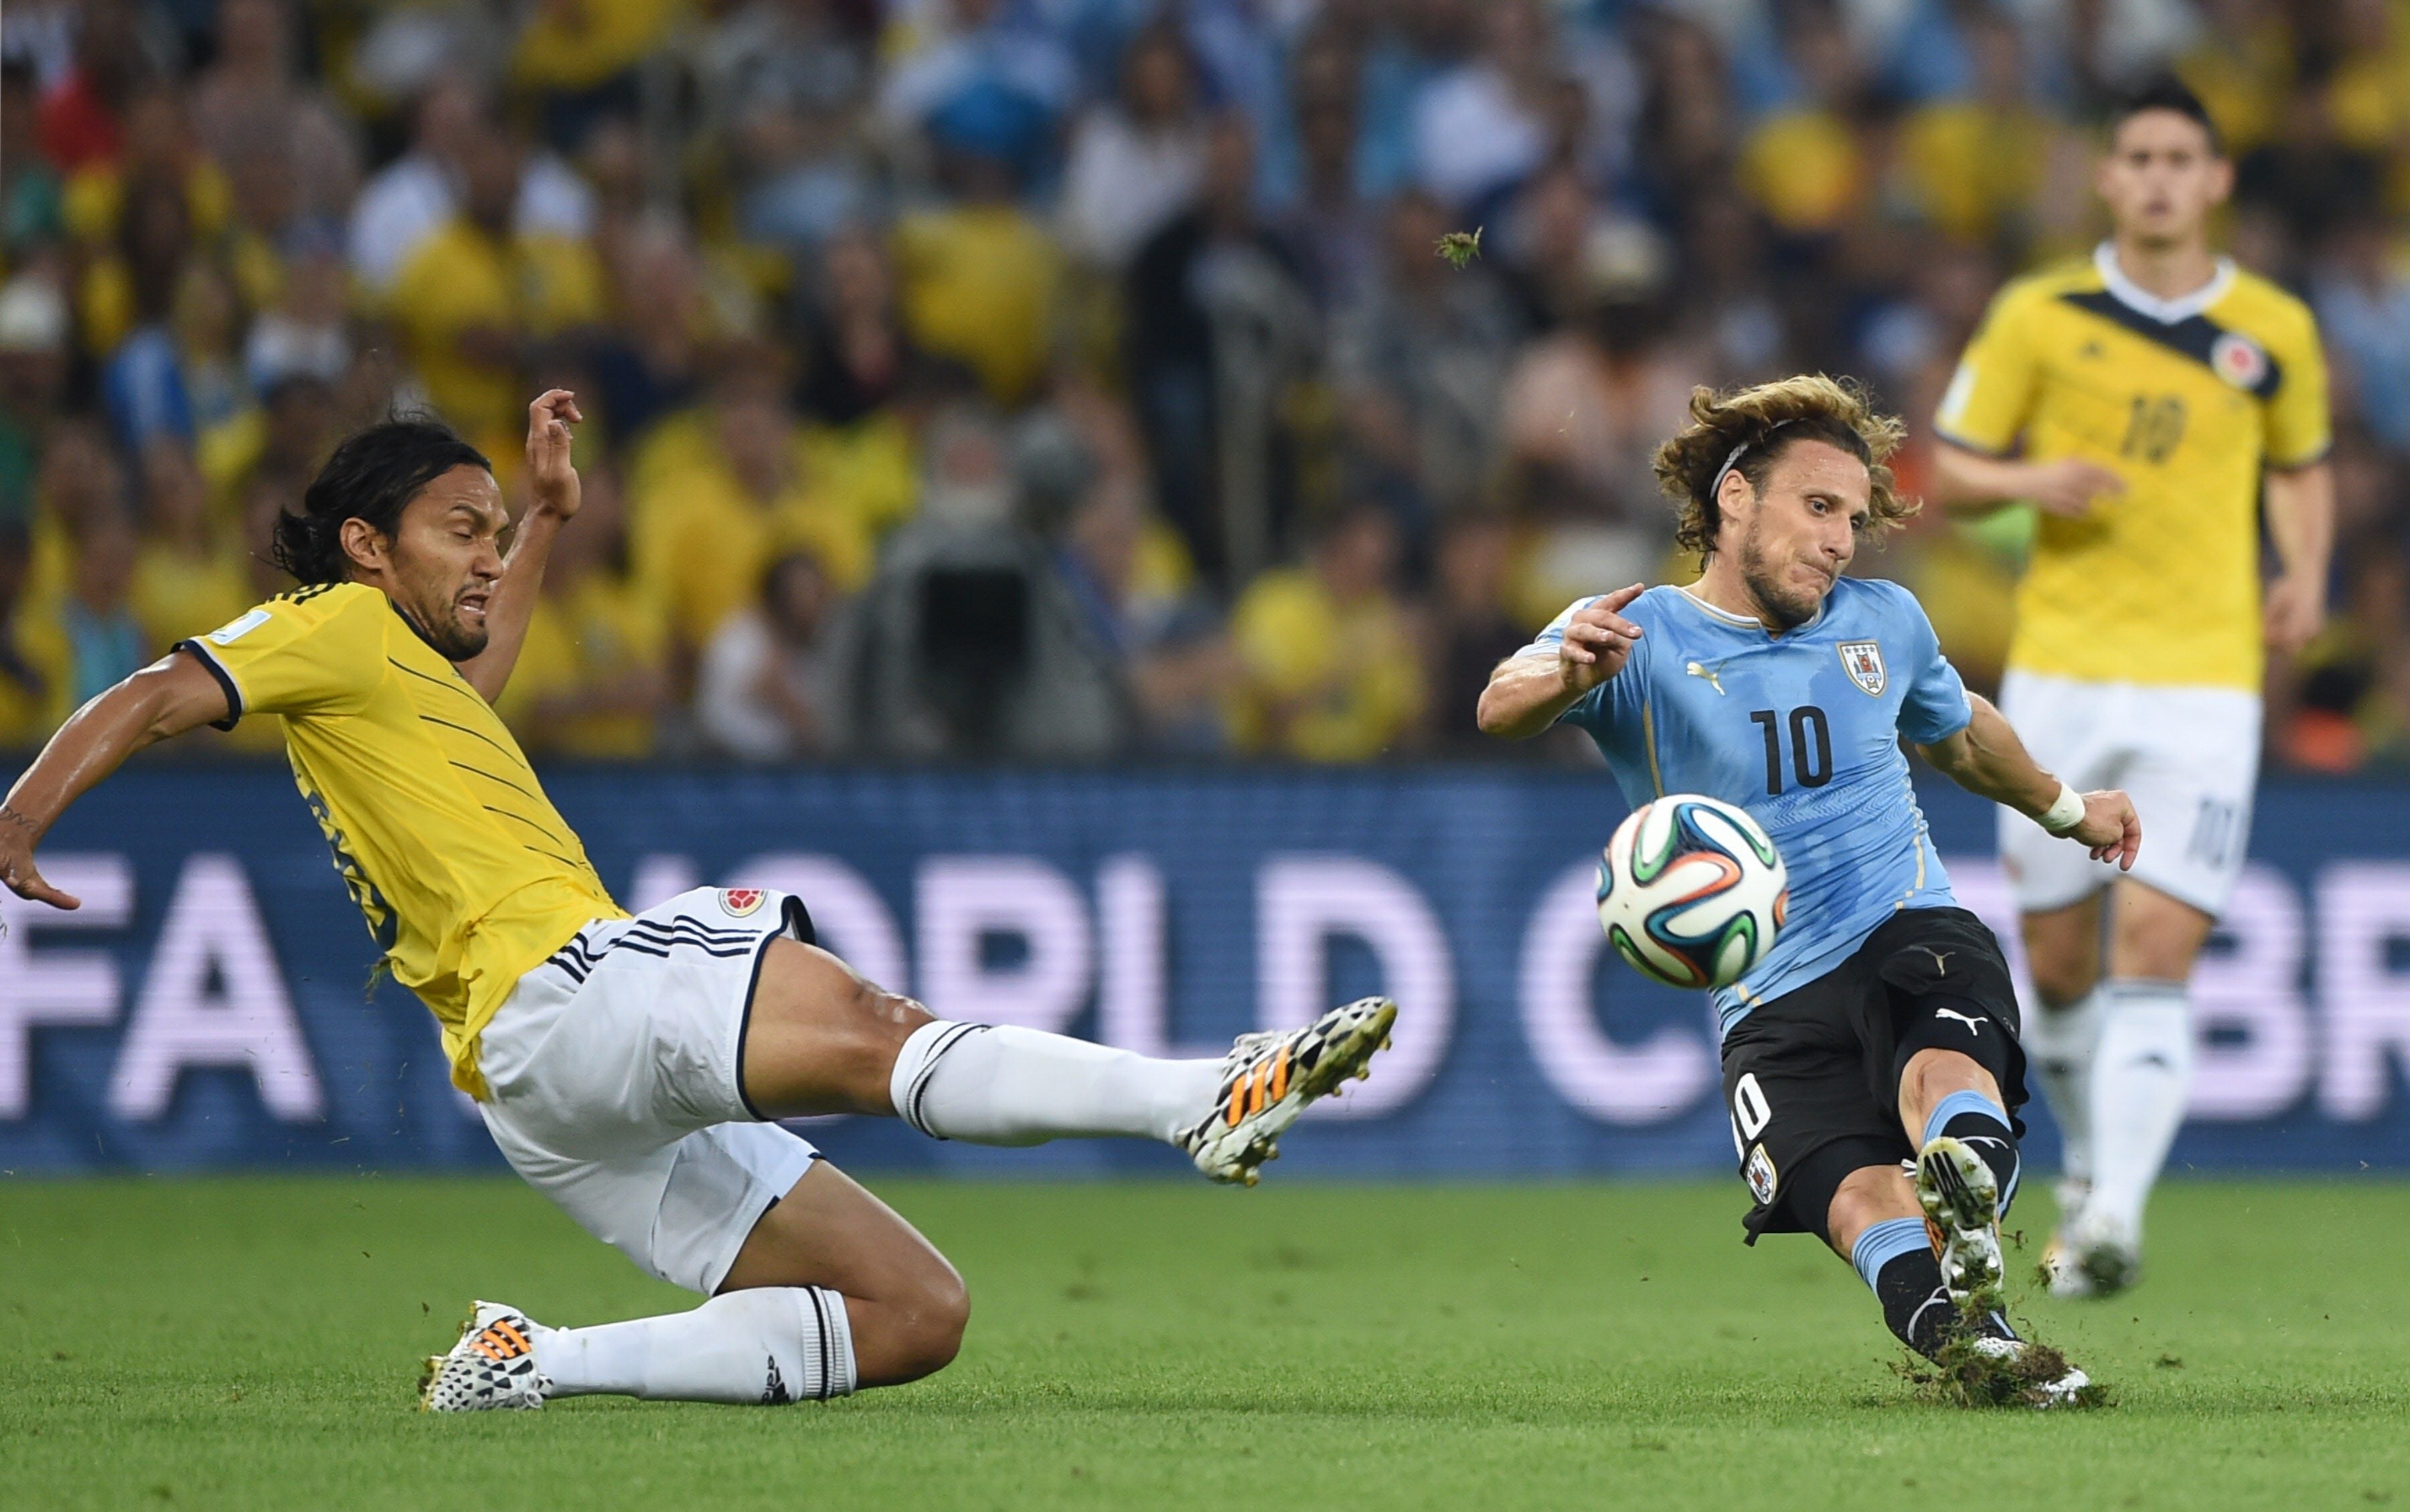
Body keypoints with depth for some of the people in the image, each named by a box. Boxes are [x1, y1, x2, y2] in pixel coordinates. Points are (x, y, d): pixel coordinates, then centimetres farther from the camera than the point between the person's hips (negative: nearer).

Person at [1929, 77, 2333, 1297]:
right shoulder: (2037, 316, 2)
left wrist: (2305, 576, 3)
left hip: (2205, 684, -1)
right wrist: (2028, 482, -14)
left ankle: (2115, 1220, -22)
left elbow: (2303, 470, 22)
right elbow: (1950, 472, 7)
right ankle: (2092, 1165, 33)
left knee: (2156, 954, -14)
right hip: (2059, 674, 1)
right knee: (2060, 962, 6)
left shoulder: (2275, 331, 6)